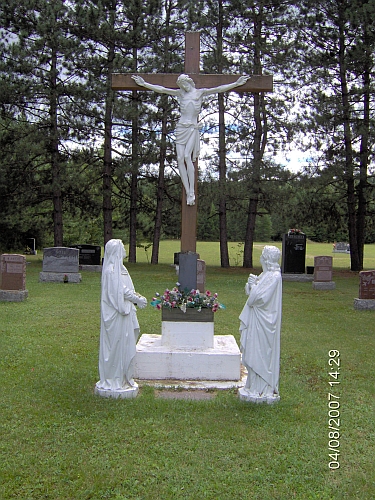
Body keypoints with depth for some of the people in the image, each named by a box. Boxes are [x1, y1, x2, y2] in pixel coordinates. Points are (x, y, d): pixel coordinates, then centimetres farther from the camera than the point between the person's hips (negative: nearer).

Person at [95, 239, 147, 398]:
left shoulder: (119, 268, 14)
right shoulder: (111, 270, -17)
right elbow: (121, 291, -20)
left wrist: (137, 297, 2)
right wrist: (138, 299, -10)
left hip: (123, 312, 10)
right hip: (116, 315, -10)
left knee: (124, 346, 14)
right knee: (117, 346, -1)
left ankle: (122, 378, 24)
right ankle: (115, 381, 9)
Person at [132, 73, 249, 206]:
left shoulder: (200, 92, 10)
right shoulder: (180, 93, 15)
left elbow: (219, 89, 7)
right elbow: (161, 89, 15)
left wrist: (236, 84, 3)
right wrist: (144, 83, 13)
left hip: (193, 129, -2)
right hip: (181, 128, 2)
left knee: (187, 156, -20)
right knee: (180, 159, -10)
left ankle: (192, 191, -18)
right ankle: (188, 192, -7)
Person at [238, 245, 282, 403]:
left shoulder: (274, 277, -17)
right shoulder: (266, 274, 12)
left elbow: (260, 297, -23)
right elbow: (253, 294, 15)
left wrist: (253, 285, -8)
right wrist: (252, 283, -4)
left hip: (263, 322, -9)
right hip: (256, 321, 9)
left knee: (261, 353, -2)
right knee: (255, 353, 14)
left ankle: (262, 390, 8)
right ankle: (256, 386, 23)